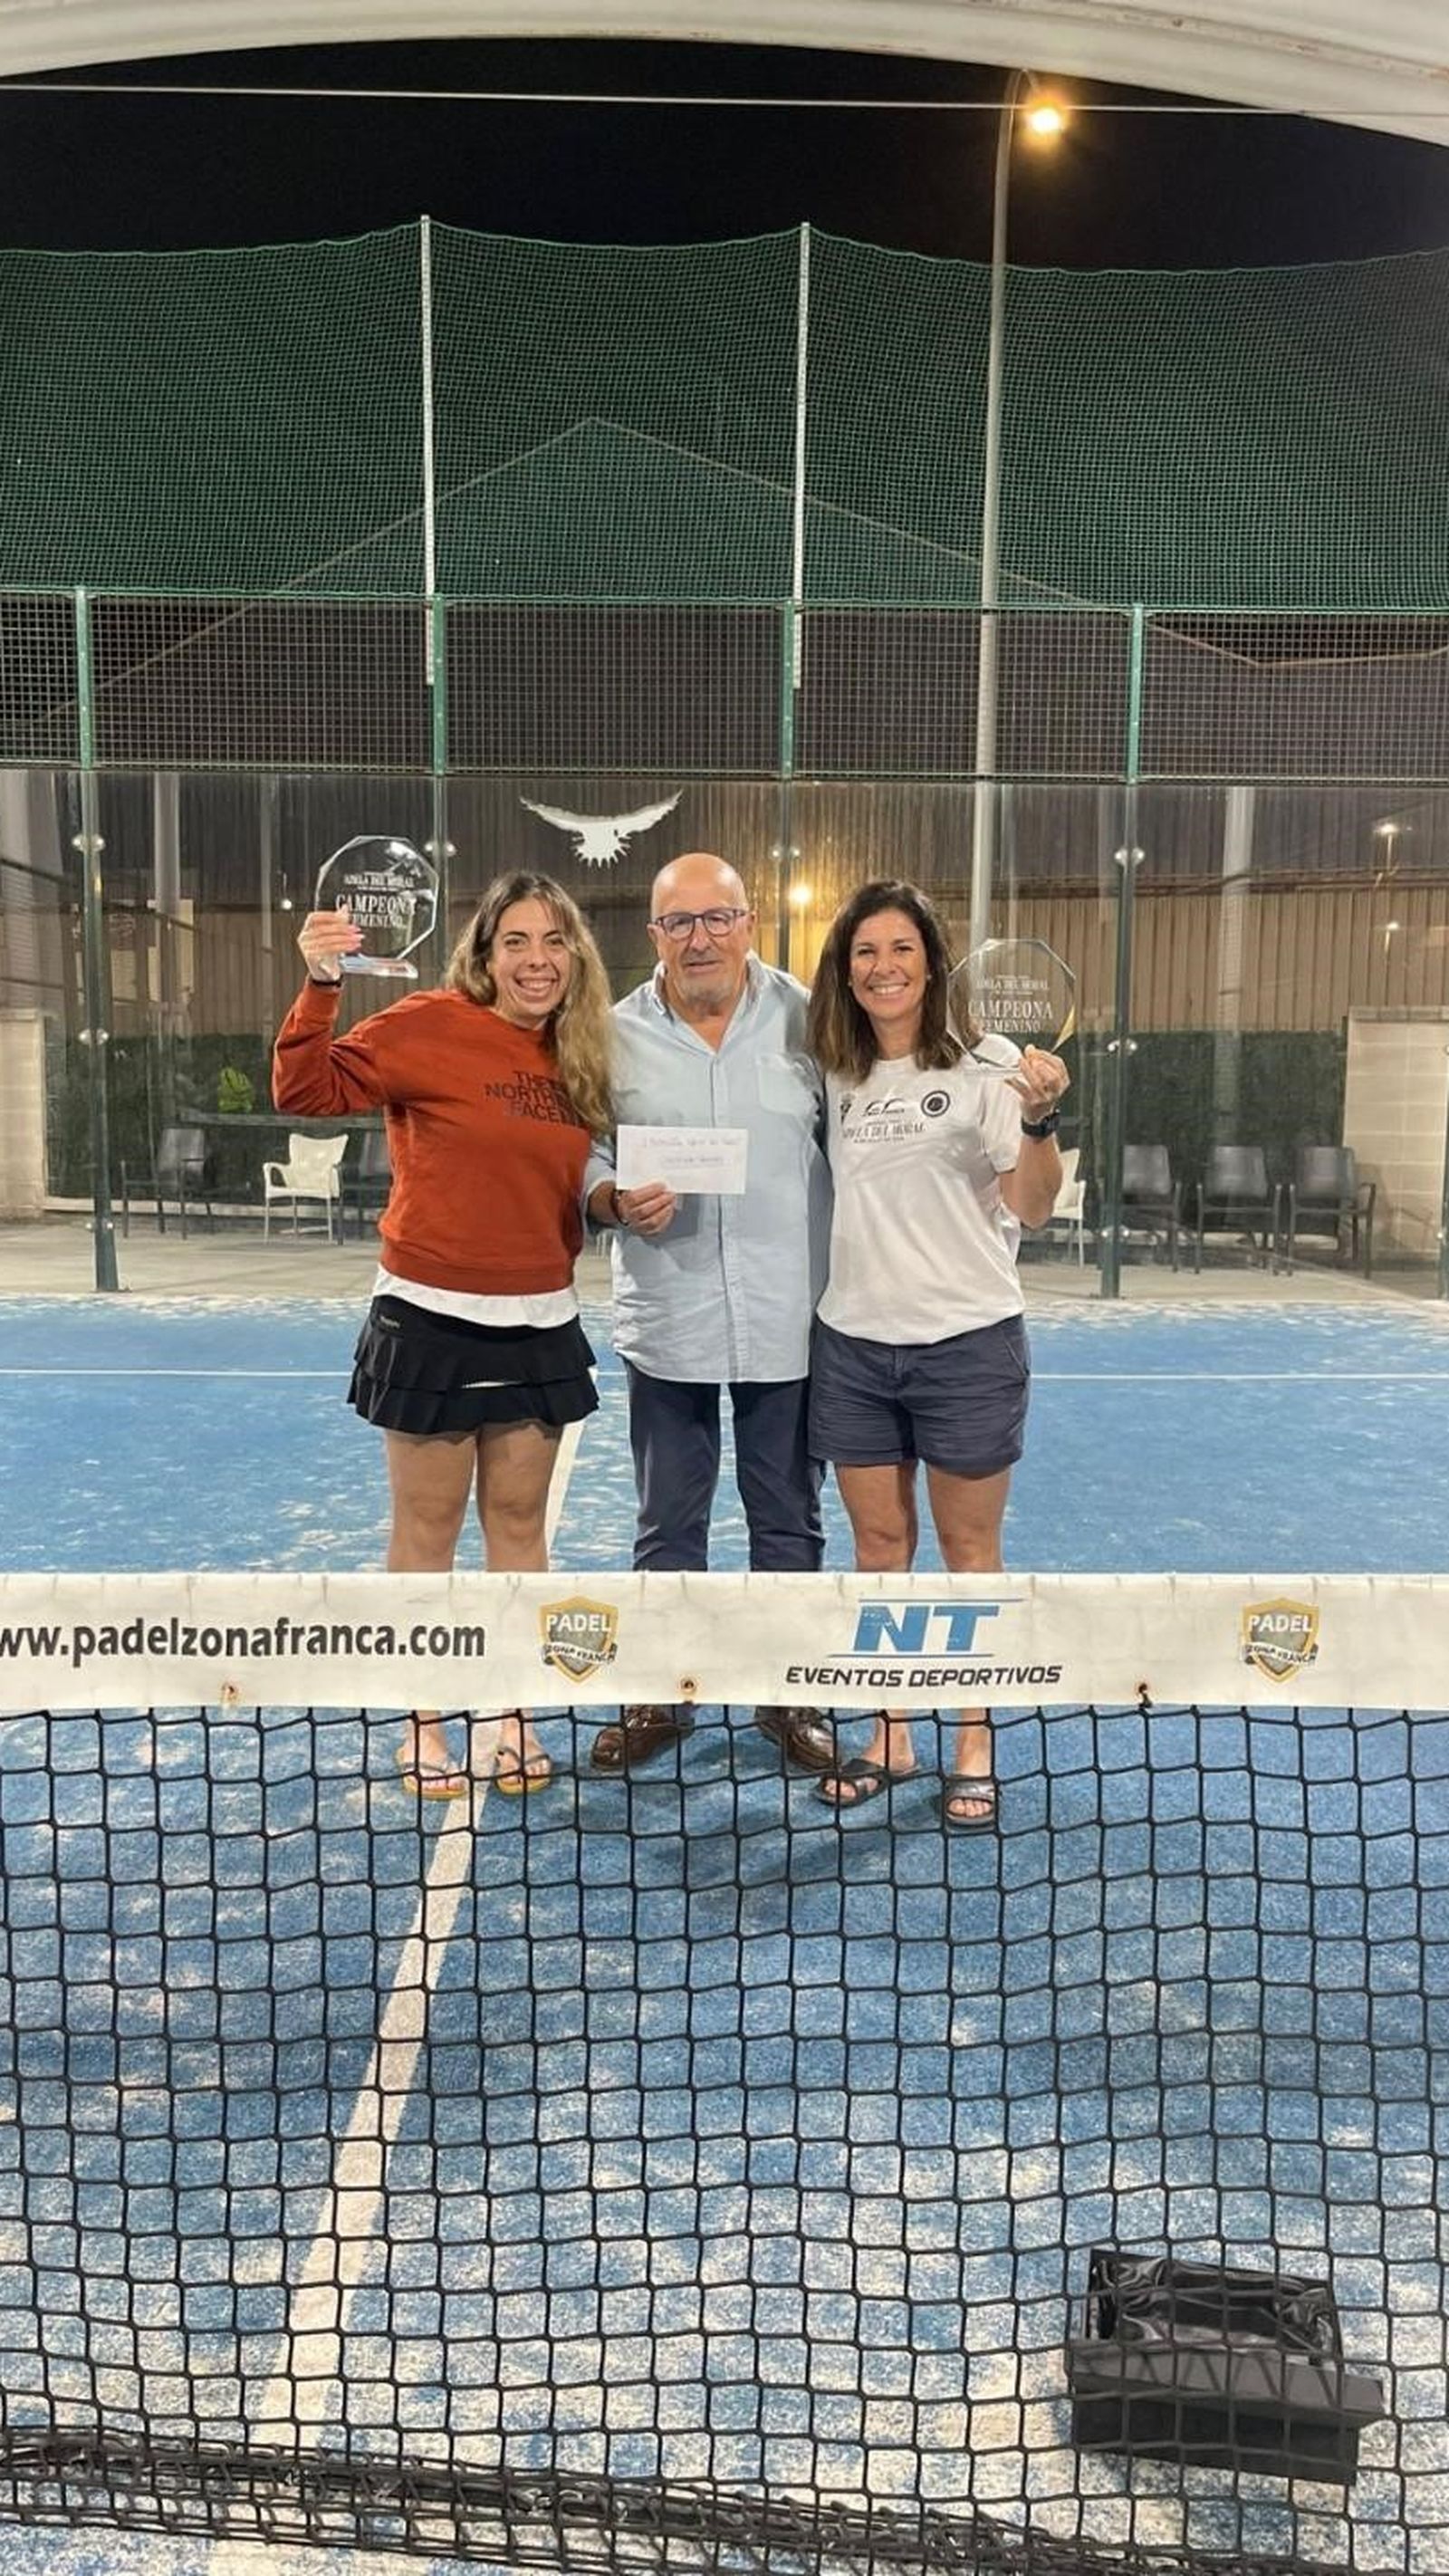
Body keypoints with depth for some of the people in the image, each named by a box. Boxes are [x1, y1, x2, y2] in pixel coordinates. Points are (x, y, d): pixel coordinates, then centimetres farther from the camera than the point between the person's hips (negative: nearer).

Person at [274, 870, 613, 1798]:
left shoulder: (579, 1057, 7)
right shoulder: (431, 1025, -10)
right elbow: (307, 1089, -16)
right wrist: (322, 985, -27)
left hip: (541, 1323, 5)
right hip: (435, 1319, -5)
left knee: (519, 1523, 14)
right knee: (428, 1528, 7)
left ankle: (514, 1716, 28)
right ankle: (422, 1724, 23)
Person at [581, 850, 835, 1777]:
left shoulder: (807, 1019, 0)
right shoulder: (617, 1035, 0)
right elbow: (586, 1159, 5)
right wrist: (618, 1202, -17)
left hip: (789, 1319, 0)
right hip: (667, 1323, 0)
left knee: (789, 1519, 11)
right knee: (668, 1524, 12)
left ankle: (789, 1696, 27)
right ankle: (659, 1696, 27)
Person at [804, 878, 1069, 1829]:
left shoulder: (988, 1066, -6)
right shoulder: (837, 1078, 7)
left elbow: (1033, 1207, -10)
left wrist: (1040, 1118, -26)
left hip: (968, 1343, -4)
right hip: (853, 1344, 4)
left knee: (970, 1551, 6)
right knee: (880, 1547, 11)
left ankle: (975, 1749, 19)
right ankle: (889, 1736, 24)